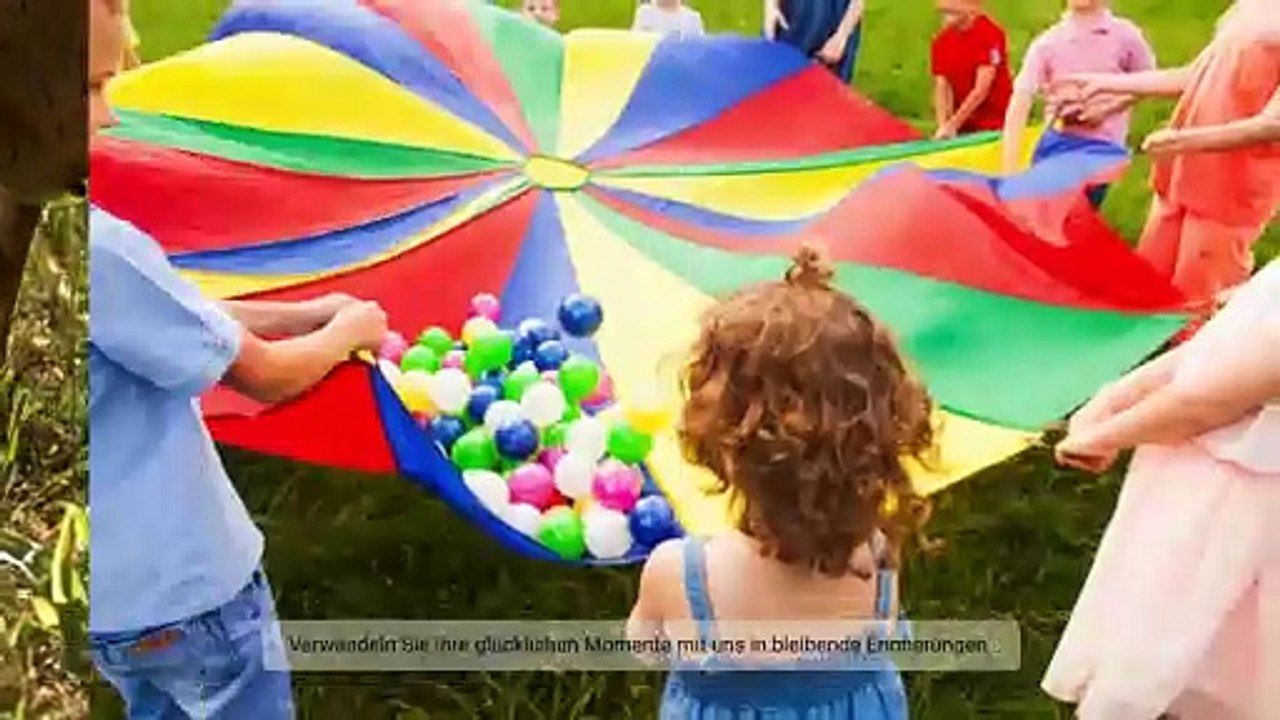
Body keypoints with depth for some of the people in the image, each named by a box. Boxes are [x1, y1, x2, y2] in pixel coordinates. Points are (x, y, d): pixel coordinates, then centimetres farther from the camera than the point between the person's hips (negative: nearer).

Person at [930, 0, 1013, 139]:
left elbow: (981, 90, -17)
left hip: (996, 126, -5)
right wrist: (943, 125, -14)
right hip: (964, 127, 5)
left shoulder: (990, 33, -14)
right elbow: (942, 88, 1)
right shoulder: (941, 41, 3)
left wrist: (952, 124, -16)